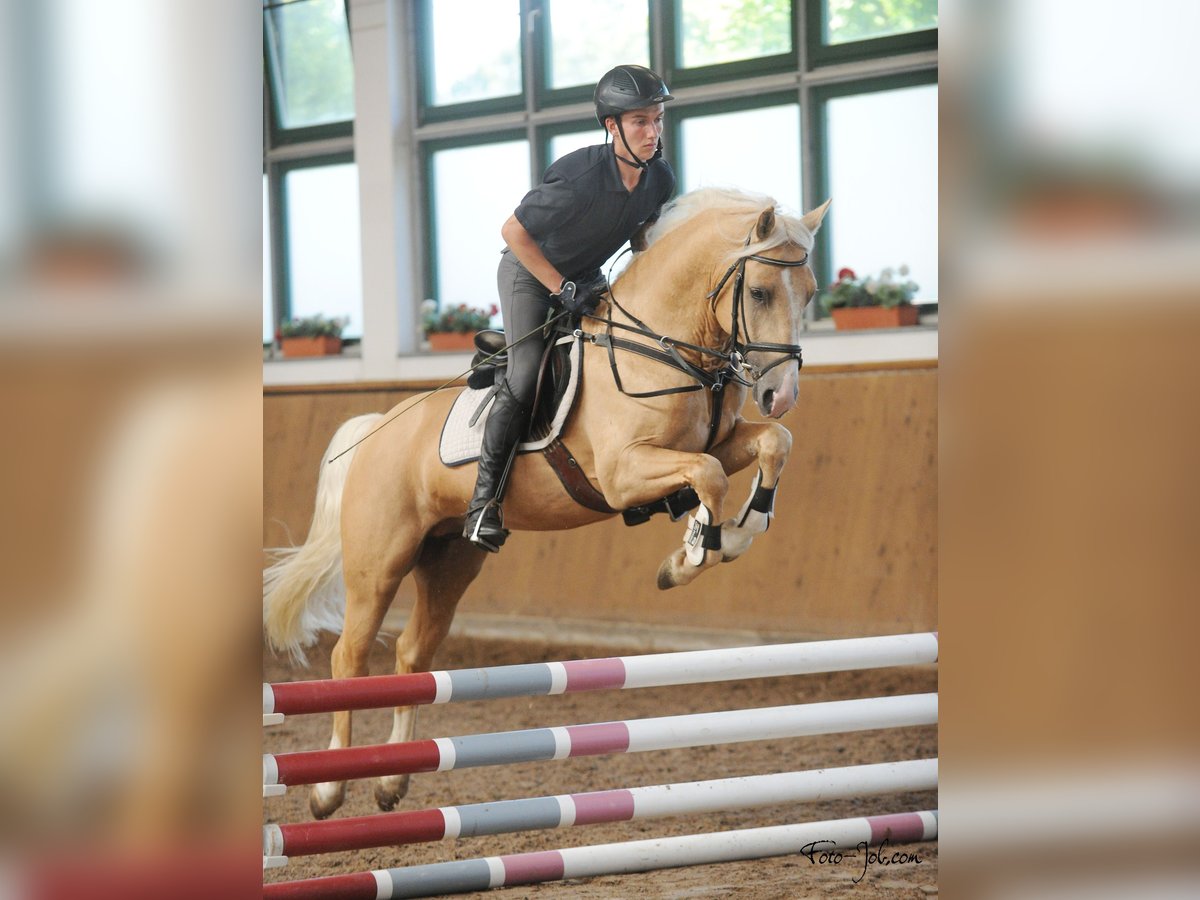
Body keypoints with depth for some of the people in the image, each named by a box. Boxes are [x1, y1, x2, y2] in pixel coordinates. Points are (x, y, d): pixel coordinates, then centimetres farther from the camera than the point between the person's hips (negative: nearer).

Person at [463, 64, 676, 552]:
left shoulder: (660, 178, -13)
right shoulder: (581, 177, -34)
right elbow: (514, 232, -26)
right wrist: (563, 289, -26)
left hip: (586, 277, 7)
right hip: (529, 272, -7)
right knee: (527, 375, -20)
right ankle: (484, 498, -17)